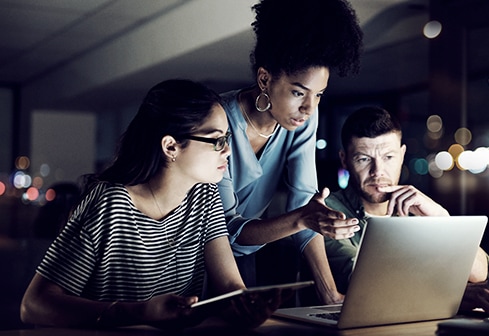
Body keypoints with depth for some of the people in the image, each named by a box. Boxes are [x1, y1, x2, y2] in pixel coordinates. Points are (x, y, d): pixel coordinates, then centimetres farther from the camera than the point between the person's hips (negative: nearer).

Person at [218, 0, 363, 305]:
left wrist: (330, 293, -21)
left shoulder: (303, 117, -12)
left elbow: (304, 200, -14)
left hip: (248, 249, 4)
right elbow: (225, 229, -27)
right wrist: (302, 219, -43)